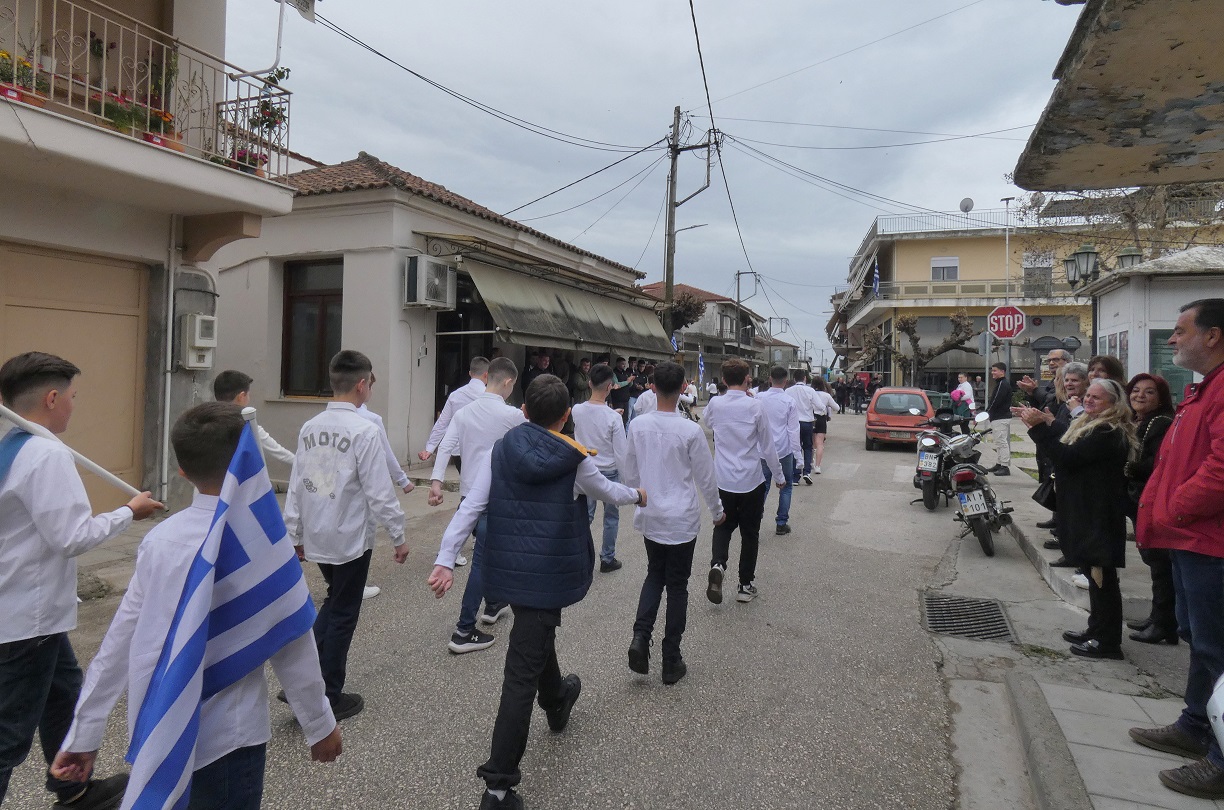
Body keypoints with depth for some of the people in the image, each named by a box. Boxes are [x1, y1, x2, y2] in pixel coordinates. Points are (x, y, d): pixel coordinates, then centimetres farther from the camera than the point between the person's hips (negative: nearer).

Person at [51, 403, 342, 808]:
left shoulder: (160, 537, -4)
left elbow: (120, 639, 2)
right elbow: (291, 650, -13)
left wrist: (83, 733, 12)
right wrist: (321, 725, 1)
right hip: (222, 740, -5)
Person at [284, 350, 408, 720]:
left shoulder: (309, 428, 2)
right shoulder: (364, 430, -19)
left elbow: (296, 486, 7)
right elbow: (379, 492, -18)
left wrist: (295, 533, 16)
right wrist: (398, 535, -8)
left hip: (315, 537, 7)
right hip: (350, 538, -6)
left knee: (333, 603, 25)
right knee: (343, 615, 8)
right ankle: (329, 699, 20)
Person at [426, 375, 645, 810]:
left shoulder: (501, 450, -3)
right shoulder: (576, 460, -10)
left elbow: (471, 505, -6)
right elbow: (607, 491, 9)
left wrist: (444, 560, -4)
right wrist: (636, 494, 30)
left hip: (507, 569, 5)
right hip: (549, 574, -5)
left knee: (538, 634, 31)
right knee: (522, 674, 0)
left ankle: (555, 699, 58)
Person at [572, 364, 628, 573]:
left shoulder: (577, 410, -10)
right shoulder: (613, 417, -21)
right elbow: (620, 453, -16)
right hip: (609, 472, -3)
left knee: (585, 516, 14)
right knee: (611, 517, 15)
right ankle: (607, 559, 23)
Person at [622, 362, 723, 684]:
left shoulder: (638, 425, -6)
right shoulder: (690, 431, -16)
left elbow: (630, 473, 4)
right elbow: (705, 477, -6)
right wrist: (717, 510, 11)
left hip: (649, 516, 3)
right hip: (682, 519, -3)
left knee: (654, 576, 22)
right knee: (677, 586, 10)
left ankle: (640, 638, 4)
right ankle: (671, 660, 18)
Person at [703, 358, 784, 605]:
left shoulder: (715, 404, -4)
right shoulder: (754, 406, -11)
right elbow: (767, 445, -5)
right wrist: (779, 476, 8)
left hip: (722, 480, 2)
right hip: (751, 482, -2)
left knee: (723, 526, 19)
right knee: (749, 533, 13)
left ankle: (717, 564, -8)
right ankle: (746, 586, 21)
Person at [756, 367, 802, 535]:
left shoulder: (759, 398, -3)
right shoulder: (789, 401, -9)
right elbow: (793, 430, -7)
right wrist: (797, 452, -1)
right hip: (784, 450, -2)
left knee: (763, 487, 8)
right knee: (786, 486, 13)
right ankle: (782, 523, 15)